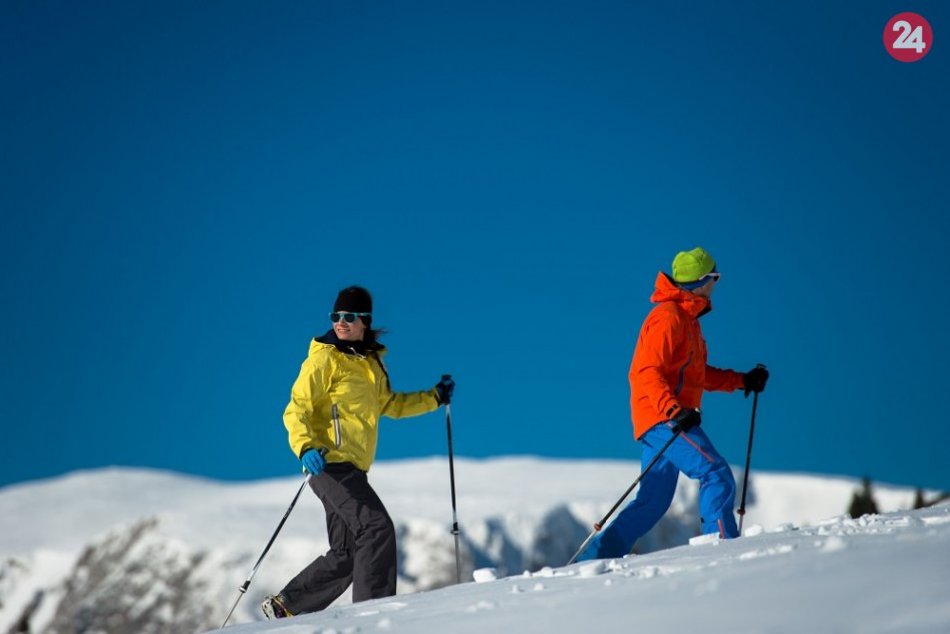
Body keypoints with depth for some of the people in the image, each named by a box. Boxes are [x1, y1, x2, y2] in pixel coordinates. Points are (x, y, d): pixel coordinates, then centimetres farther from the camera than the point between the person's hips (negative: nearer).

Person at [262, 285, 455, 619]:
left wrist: (434, 397, 25)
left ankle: (285, 606, 17)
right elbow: (296, 410, -10)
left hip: (352, 469, 8)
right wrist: (304, 447, -28)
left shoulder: (371, 363, 18)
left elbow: (390, 405, 34)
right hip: (330, 462, -8)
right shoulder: (325, 359, -5)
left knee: (346, 554, 9)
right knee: (378, 528, -20)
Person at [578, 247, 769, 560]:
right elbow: (644, 373, -20)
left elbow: (696, 373, 28)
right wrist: (674, 410, -32)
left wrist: (742, 380, 20)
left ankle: (594, 558, 11)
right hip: (661, 418, -10)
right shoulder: (668, 317, -11)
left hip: (669, 419, 10)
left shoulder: (688, 319, 21)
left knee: (652, 503, 10)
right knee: (717, 474, -19)